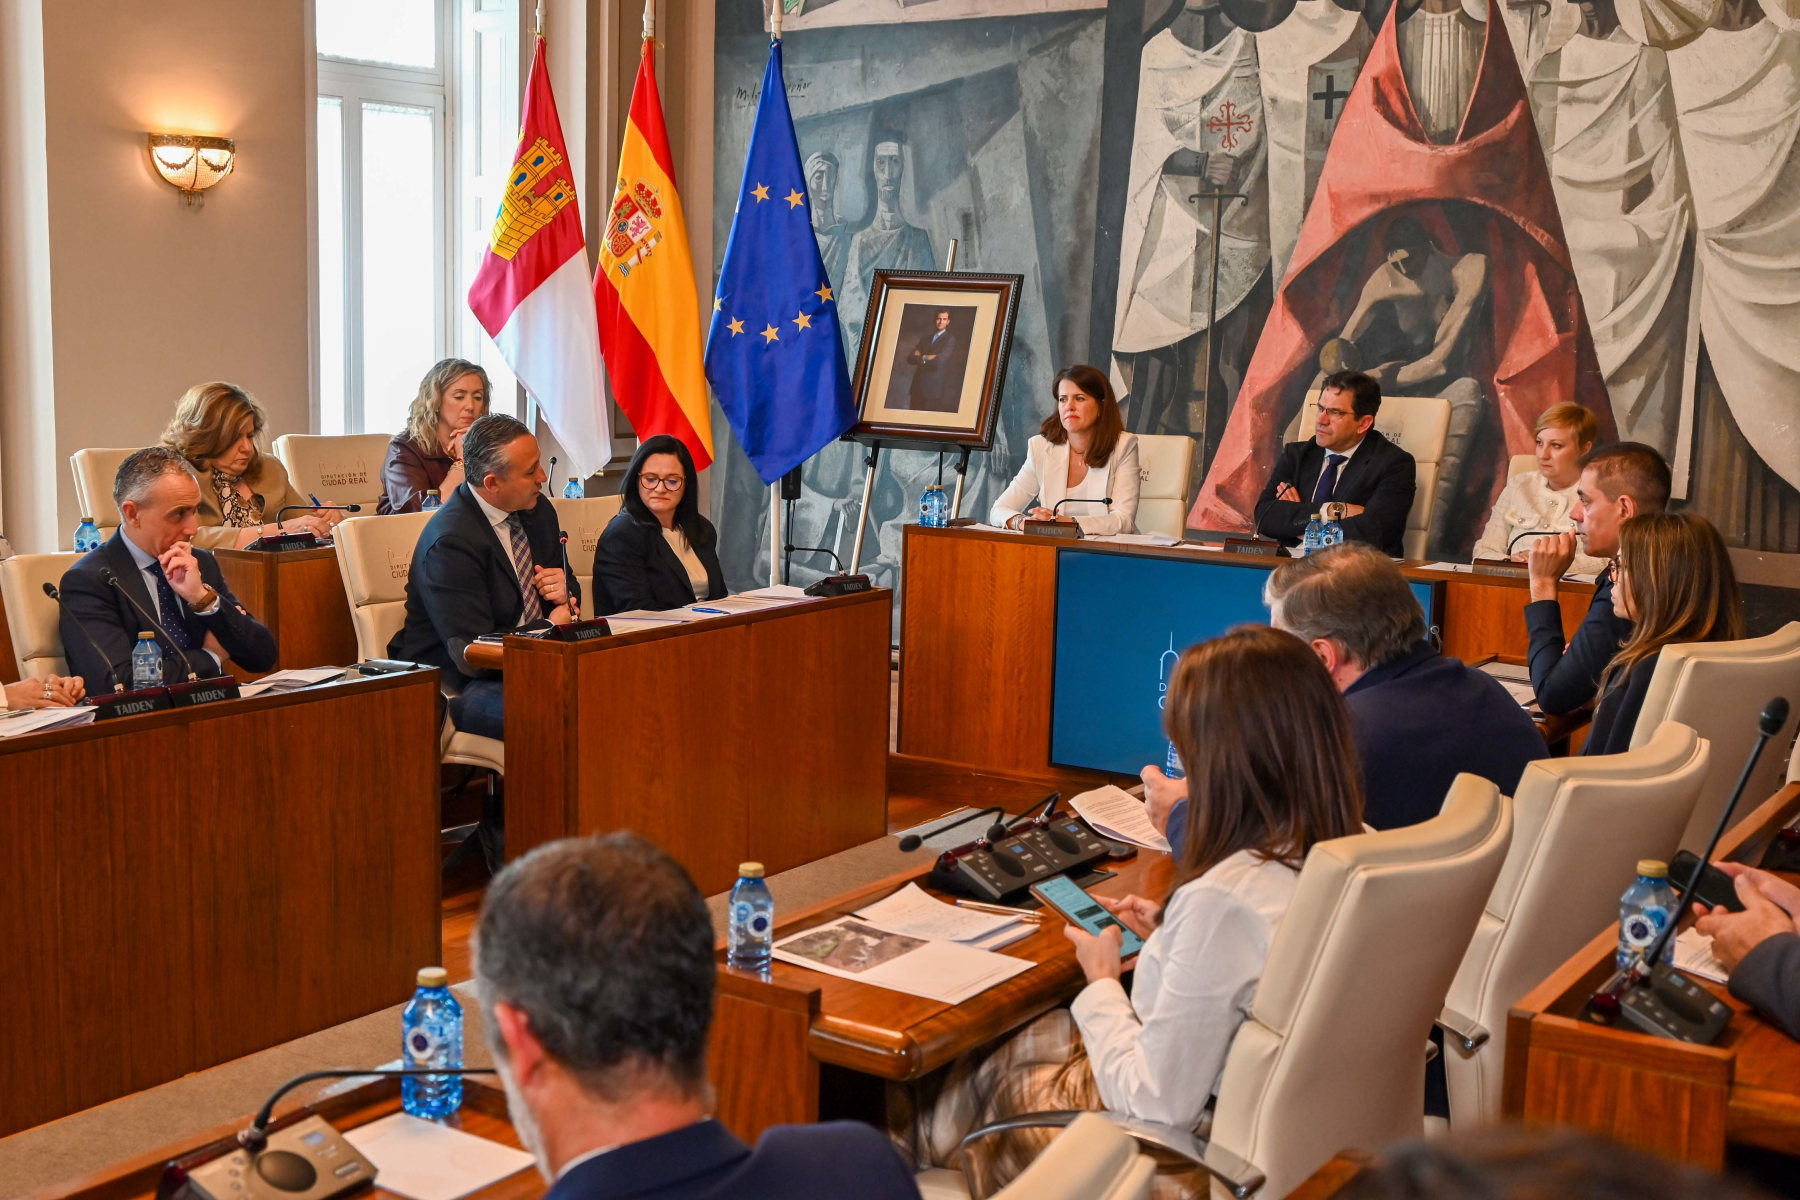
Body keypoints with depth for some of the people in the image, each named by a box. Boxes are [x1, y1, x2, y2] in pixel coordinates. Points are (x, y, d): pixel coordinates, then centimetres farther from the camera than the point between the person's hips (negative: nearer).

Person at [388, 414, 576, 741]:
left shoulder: (537, 510, 7)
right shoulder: (450, 542, -19)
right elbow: (472, 655, -22)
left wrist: (565, 590, -6)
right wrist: (549, 625, -10)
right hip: (459, 687, -8)